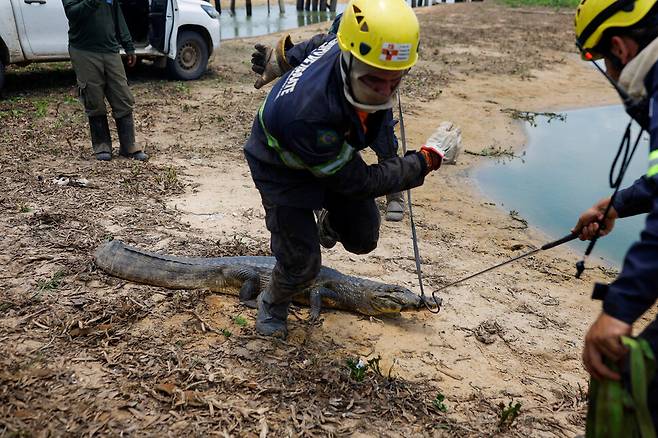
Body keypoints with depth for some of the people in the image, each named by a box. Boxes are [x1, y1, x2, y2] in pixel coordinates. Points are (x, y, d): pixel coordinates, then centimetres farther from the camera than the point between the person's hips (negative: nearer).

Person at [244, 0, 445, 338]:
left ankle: (328, 220, 42)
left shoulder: (353, 47, -28)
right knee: (302, 264, -5)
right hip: (285, 169, -6)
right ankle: (272, 305, 29)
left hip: (333, 153, 6)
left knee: (363, 239, 7)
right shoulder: (308, 115, -46)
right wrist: (427, 161, -24)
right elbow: (359, 182, -30)